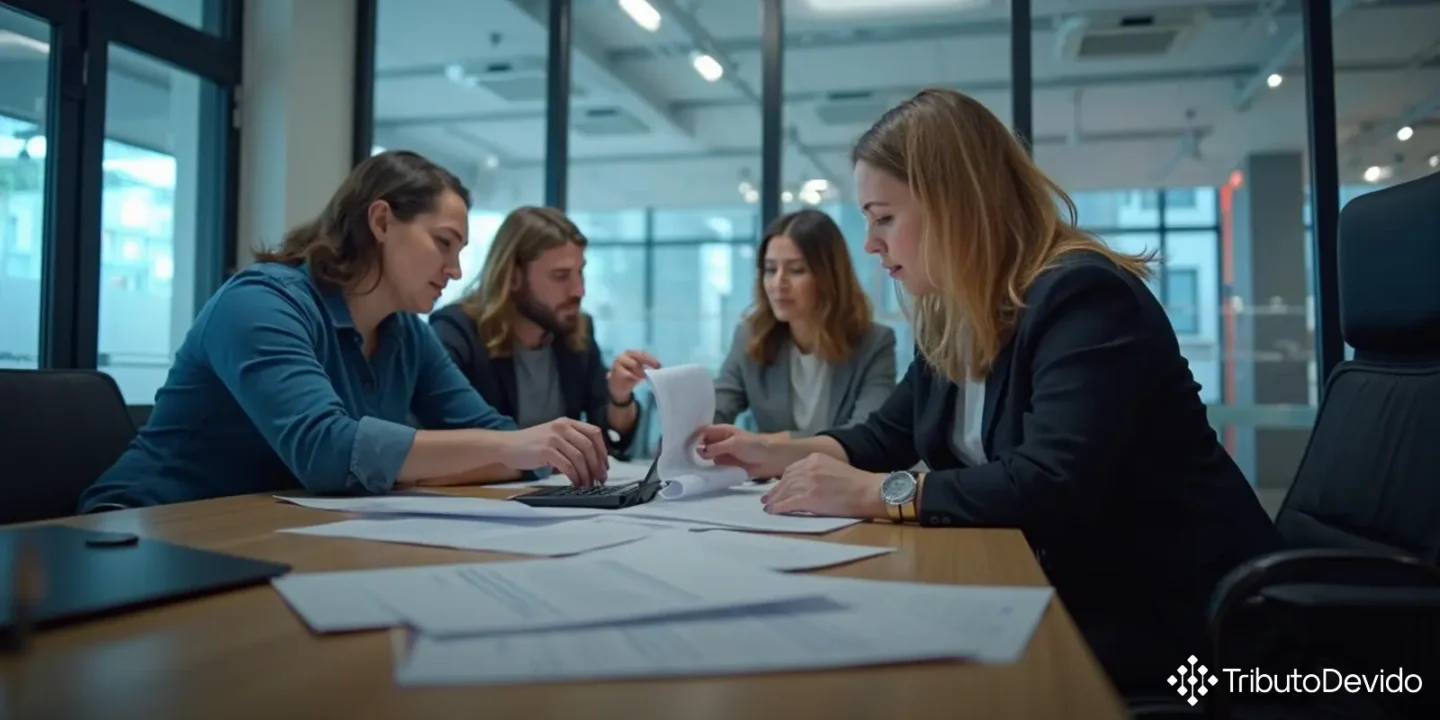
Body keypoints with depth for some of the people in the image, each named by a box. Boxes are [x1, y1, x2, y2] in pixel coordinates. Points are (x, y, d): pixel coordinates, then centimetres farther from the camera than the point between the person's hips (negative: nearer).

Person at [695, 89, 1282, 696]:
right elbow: (889, 437, 17)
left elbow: (1055, 486, -34)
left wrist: (879, 494, -29)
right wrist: (782, 452, 1)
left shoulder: (1083, 298, -22)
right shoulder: (950, 320, 5)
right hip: (1060, 592, 7)